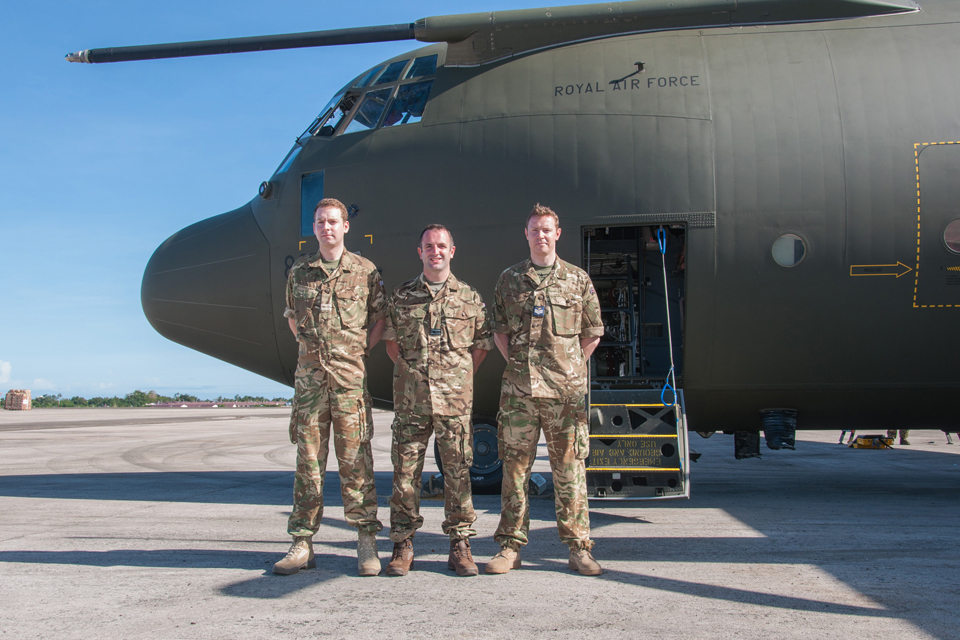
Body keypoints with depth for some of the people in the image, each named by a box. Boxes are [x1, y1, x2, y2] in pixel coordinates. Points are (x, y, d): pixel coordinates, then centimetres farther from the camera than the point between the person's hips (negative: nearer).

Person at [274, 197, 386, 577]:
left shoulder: (366, 271, 5)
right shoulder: (299, 272, 12)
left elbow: (381, 316, 11)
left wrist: (362, 348, 1)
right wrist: (308, 344, 12)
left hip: (350, 375, -2)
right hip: (309, 374, 3)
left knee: (355, 460, -3)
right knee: (308, 460, 4)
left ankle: (367, 544, 3)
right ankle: (302, 544, 10)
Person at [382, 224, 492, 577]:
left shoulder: (469, 297, 9)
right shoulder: (402, 296, 9)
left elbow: (482, 344, 14)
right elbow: (390, 340, 16)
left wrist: (460, 376, 7)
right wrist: (410, 369, 8)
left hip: (455, 399, 0)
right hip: (411, 398, 1)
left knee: (458, 470, 2)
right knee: (405, 470, 2)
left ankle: (460, 546, 11)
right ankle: (402, 546, 12)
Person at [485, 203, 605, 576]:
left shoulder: (578, 280, 8)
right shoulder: (509, 280, 11)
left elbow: (592, 333, 12)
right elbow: (499, 330, 15)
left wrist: (571, 367, 5)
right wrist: (515, 362, 4)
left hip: (566, 390, -1)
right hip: (519, 389, 1)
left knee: (569, 469, 2)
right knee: (515, 466, 4)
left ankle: (578, 548, 11)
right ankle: (511, 546, 13)